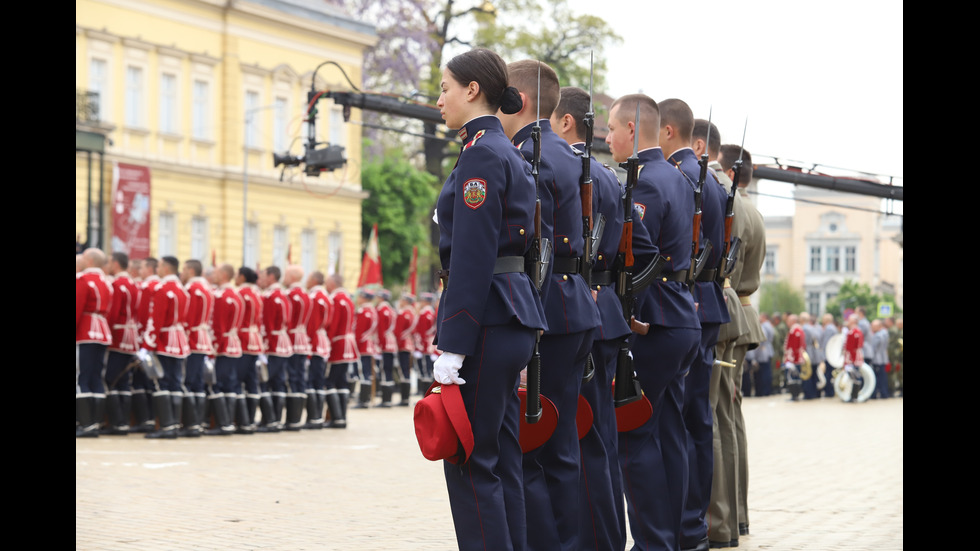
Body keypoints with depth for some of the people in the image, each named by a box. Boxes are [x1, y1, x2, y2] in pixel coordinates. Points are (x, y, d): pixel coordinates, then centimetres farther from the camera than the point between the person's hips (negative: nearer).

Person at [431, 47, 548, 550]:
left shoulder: (482, 154, -13)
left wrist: (452, 347, -20)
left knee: (471, 461, -5)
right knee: (502, 459, 12)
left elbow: (472, 258, -19)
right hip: (512, 317, 10)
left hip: (485, 317, -10)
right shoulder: (508, 153, 17)